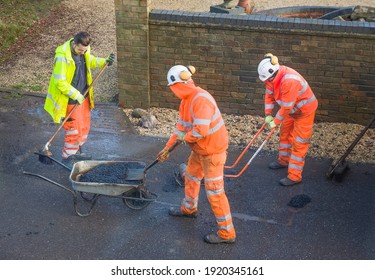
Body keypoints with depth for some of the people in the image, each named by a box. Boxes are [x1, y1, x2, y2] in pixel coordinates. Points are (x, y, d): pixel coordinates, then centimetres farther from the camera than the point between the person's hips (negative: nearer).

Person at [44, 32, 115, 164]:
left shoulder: (84, 50, -4)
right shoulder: (62, 56, -27)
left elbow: (90, 61, 19)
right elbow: (60, 82, -26)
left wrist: (104, 62, 1)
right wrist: (76, 95, -23)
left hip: (83, 96, 8)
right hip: (69, 99, -8)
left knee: (84, 127, 20)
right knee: (74, 130, -2)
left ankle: (76, 151, 40)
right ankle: (67, 158, 16)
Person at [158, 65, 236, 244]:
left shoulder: (201, 99, -28)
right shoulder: (186, 100, 5)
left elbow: (201, 130, -36)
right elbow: (181, 126, 13)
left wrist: (185, 137, -16)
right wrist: (168, 148, 13)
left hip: (213, 150, -10)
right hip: (199, 149, 10)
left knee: (214, 191, -4)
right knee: (191, 177, 27)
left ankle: (227, 233, 6)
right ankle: (189, 209, 52)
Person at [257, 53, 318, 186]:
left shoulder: (289, 81, -39)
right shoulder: (272, 76, -12)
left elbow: (286, 108, -31)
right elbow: (269, 94, 2)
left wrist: (275, 122, -19)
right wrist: (268, 115, -4)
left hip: (304, 110, -9)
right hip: (292, 109, 9)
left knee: (299, 143, -4)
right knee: (285, 133, 22)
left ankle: (294, 176, 1)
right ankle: (283, 160, 44)